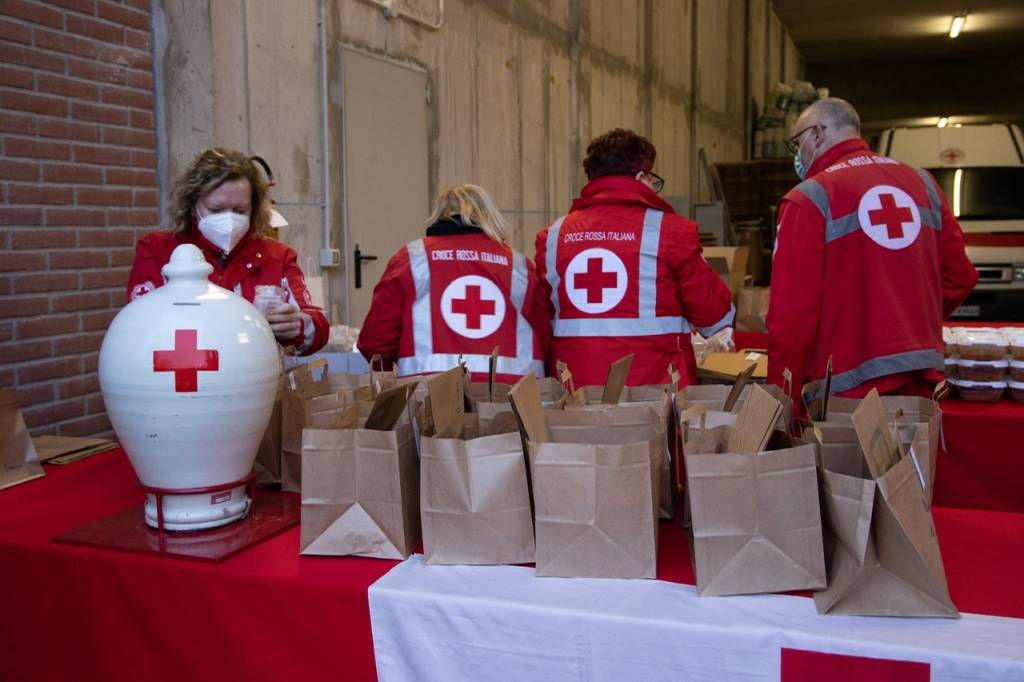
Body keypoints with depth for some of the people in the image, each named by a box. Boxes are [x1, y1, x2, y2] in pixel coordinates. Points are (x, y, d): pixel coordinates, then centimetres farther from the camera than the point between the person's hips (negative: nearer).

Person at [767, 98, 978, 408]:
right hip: (921, 382, 6)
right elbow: (959, 276, 10)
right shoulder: (921, 182, 9)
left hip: (849, 388, -6)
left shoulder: (810, 199, -8)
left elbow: (792, 313, -12)